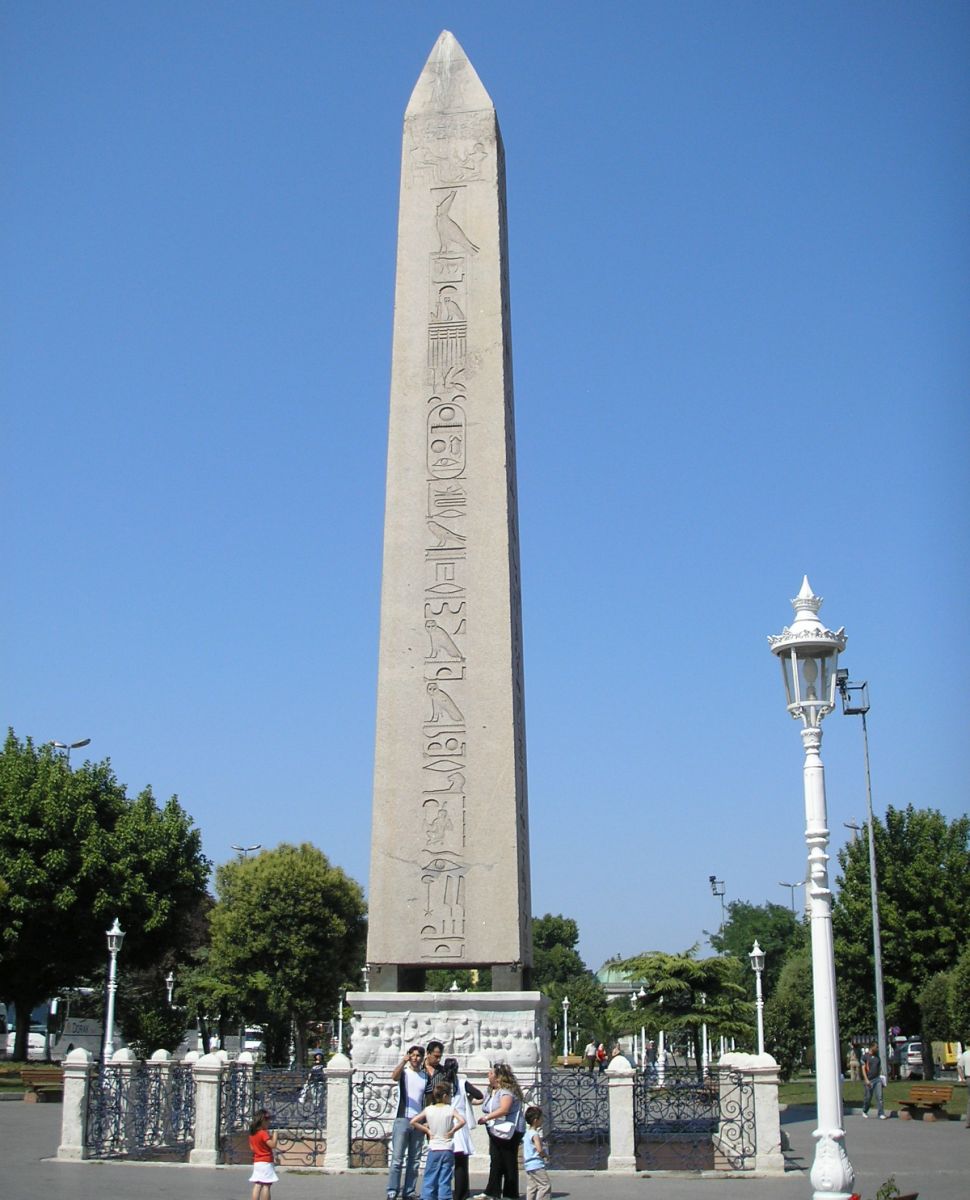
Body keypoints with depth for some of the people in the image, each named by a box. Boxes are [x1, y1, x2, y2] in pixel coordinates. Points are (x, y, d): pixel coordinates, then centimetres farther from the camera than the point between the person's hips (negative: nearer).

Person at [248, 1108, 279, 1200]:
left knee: (257, 1185, 6)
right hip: (266, 1162, -8)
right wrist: (274, 1135, -6)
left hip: (256, 1162, 8)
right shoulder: (263, 1133, -15)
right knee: (266, 1185, -5)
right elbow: (273, 1145, -22)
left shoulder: (252, 1133, 10)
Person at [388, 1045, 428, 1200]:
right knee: (397, 1158, -6)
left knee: (414, 1160, 5)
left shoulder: (425, 1076, 11)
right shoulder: (403, 1072, 0)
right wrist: (403, 1061, -41)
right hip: (403, 1119, -4)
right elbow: (394, 1077, -24)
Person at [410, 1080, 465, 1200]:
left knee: (430, 1179, 9)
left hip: (433, 1149, 2)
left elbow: (413, 1122, -3)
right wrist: (452, 1131, -10)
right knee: (445, 1180, 3)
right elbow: (462, 1121, -22)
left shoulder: (428, 1110, 0)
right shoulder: (451, 1109, -7)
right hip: (447, 1150, -2)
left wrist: (427, 1130, 2)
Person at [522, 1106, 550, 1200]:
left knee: (531, 1187, 11)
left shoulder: (526, 1134, 14)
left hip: (528, 1166, 10)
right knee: (545, 1185, -7)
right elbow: (540, 1150, -24)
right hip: (537, 1165, -10)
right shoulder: (535, 1135, -15)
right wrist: (545, 1155, -7)